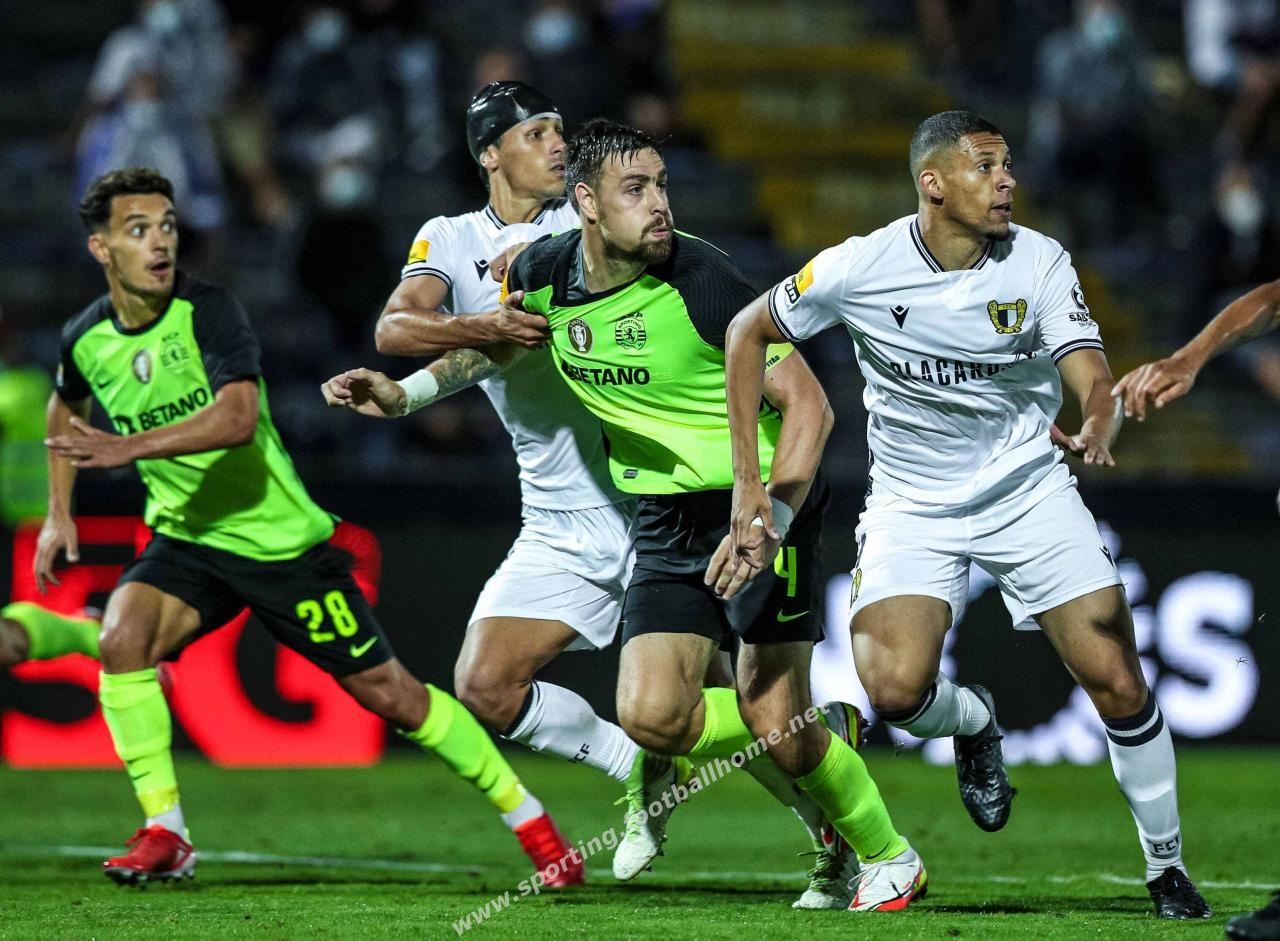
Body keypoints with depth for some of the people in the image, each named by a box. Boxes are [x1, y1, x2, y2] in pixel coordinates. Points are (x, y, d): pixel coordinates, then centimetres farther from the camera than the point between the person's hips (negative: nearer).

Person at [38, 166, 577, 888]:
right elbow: (68, 406, 24)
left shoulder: (209, 311, -19)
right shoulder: (86, 339, -2)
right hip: (187, 539, 4)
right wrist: (60, 513, 17)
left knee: (385, 689, -1)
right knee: (123, 636, -24)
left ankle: (528, 817, 15)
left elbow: (237, 418, -35)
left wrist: (128, 447, -42)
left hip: (280, 538, -4)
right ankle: (165, 835, -14)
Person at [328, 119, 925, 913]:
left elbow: (808, 405, -17)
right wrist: (405, 394, 12)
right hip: (666, 523, 6)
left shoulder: (700, 278, -18)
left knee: (774, 719, -12)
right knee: (652, 715, -10)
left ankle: (889, 858, 12)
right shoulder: (543, 274, -3)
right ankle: (825, 740, 16)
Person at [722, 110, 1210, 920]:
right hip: (913, 508, -1)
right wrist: (748, 478, -4)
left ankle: (1168, 868, 10)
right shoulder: (861, 268, -13)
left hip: (1030, 488, 1)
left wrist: (1098, 433, -44)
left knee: (1116, 681, -9)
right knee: (895, 692, -22)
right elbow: (749, 332, 0)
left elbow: (1094, 382, -18)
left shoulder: (1040, 263, -11)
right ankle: (974, 724, 16)